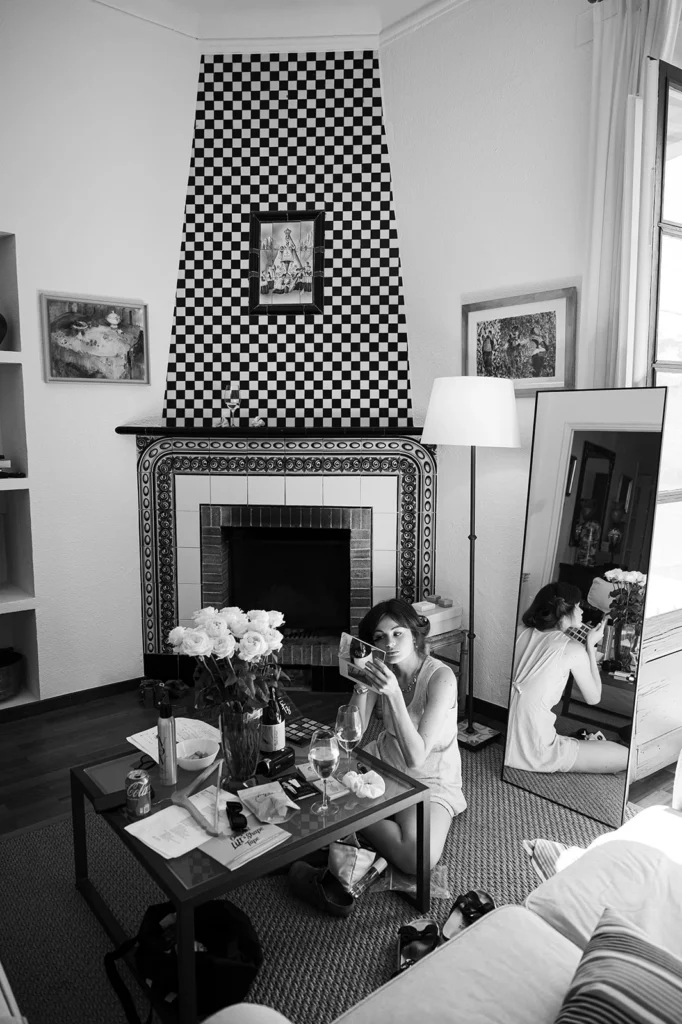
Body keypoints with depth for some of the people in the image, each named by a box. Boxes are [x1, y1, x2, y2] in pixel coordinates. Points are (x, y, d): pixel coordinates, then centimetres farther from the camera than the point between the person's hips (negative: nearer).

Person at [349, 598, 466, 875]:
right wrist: (361, 688, -26)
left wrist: (393, 694, -39)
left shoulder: (441, 677, -25)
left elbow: (416, 757, -29)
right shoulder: (382, 670, -7)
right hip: (384, 761, 4)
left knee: (420, 858, -29)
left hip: (430, 779, -4)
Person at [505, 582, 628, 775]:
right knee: (626, 757, 3)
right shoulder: (573, 649, -12)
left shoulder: (524, 634, 4)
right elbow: (593, 698, 1)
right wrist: (591, 646, 5)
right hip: (533, 754, -7)